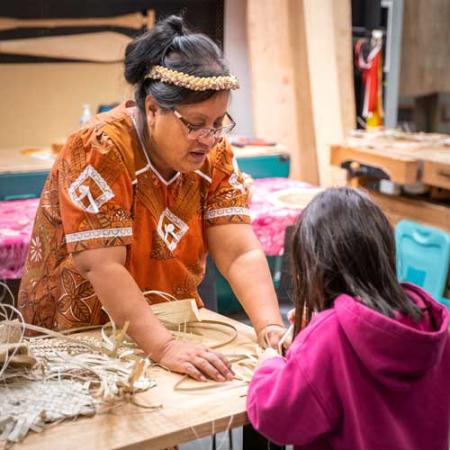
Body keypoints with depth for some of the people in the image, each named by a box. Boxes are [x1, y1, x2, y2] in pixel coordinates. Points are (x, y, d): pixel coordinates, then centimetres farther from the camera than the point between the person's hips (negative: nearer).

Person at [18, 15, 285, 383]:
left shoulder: (214, 154, -6)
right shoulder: (100, 149, -20)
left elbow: (241, 253, -11)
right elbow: (102, 267, -25)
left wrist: (271, 328, -25)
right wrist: (165, 348, -32)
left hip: (171, 327, 4)